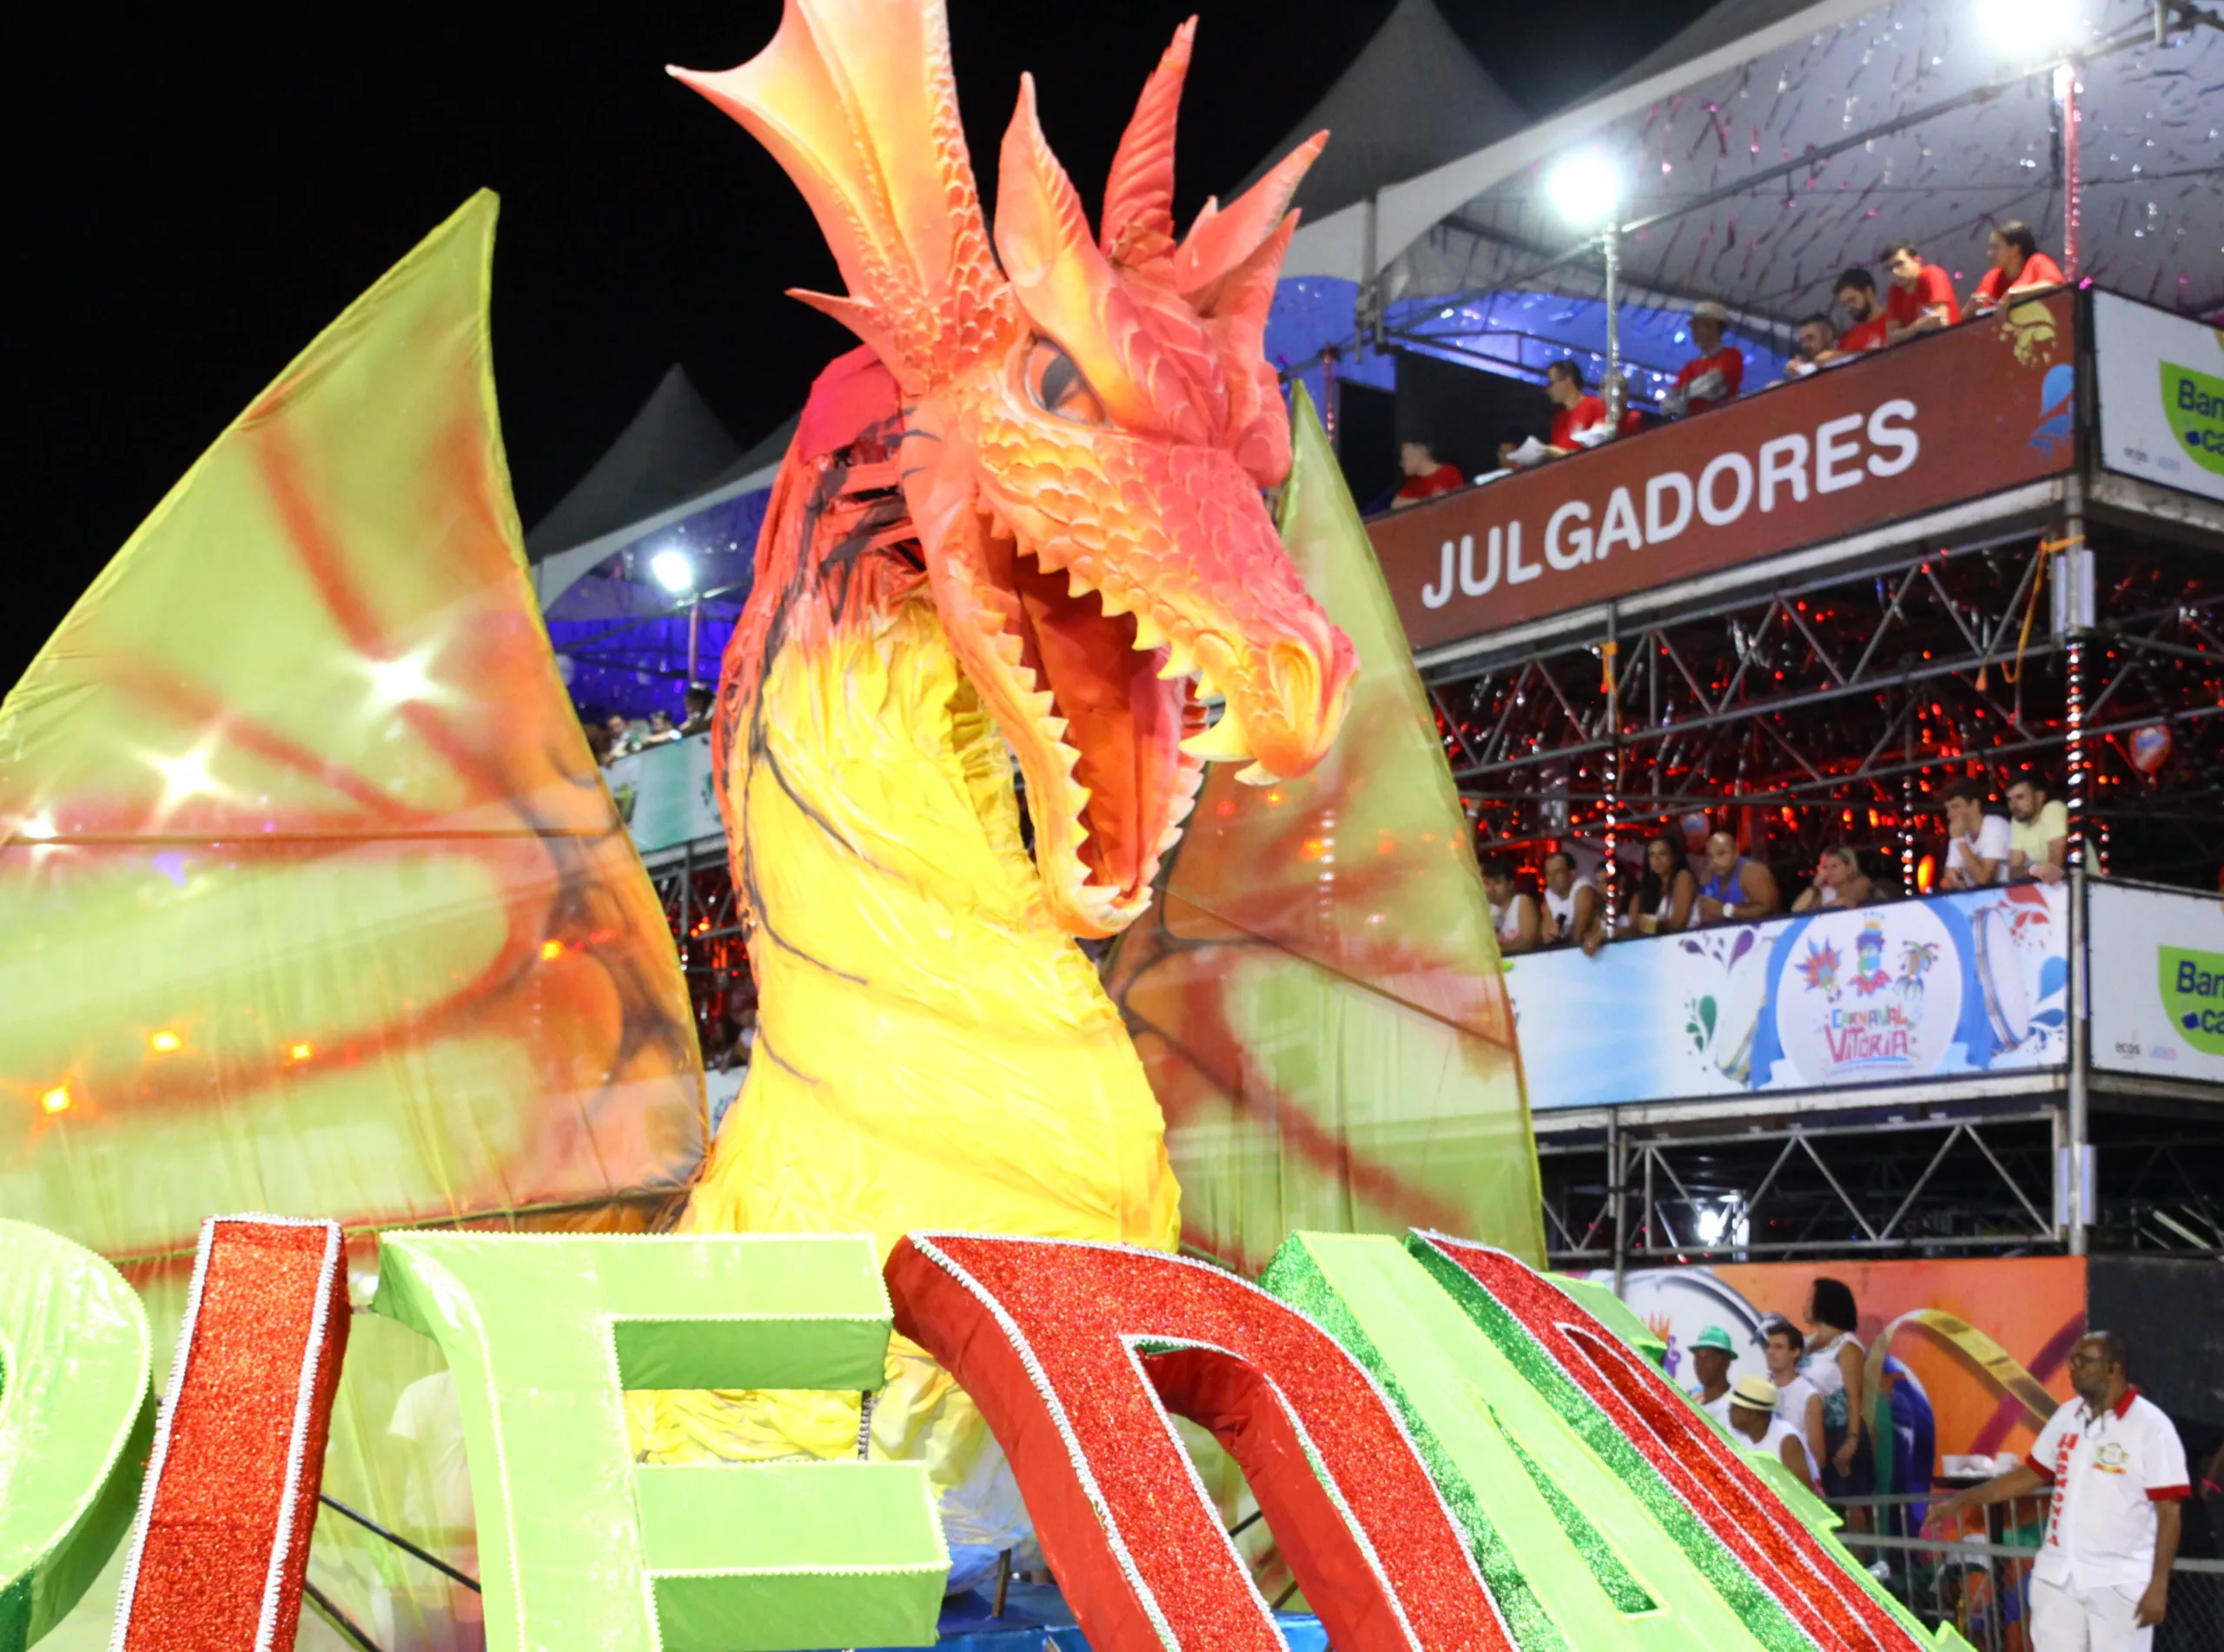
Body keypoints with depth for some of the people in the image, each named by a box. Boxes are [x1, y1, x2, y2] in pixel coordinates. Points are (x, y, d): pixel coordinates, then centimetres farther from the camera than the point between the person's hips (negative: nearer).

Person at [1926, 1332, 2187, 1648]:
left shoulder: (2151, 1426, -11)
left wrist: (2158, 1585, -16)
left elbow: (2169, 1510, -12)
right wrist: (1960, 1500, 12)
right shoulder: (2067, 1417, 7)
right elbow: (2031, 1474, 17)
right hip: (2057, 1576, 6)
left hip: (2120, 1583, -6)